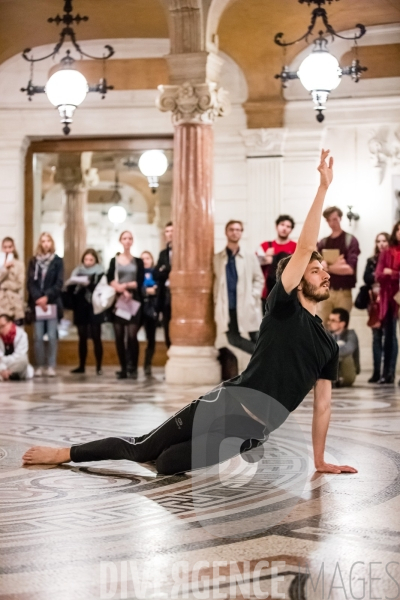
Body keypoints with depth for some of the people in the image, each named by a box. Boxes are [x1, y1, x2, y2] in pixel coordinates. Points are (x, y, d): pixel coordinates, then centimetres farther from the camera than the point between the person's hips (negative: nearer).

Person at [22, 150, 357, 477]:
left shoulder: (328, 345, 12)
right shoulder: (284, 308, -2)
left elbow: (323, 404, 18)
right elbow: (305, 248, -12)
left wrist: (320, 461, 15)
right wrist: (324, 186, -16)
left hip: (253, 433, 4)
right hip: (227, 404, -4)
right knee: (141, 448, -1)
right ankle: (64, 453, 18)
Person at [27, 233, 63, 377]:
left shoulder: (58, 261, 4)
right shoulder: (33, 261, 9)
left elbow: (59, 284, -3)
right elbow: (30, 282, 2)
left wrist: (47, 297, -13)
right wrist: (38, 298, -12)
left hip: (52, 303, -2)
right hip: (37, 303, 2)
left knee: (52, 336, -3)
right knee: (38, 337, 0)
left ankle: (51, 367, 1)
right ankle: (40, 366, 6)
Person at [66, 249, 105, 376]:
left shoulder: (99, 273, 0)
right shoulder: (78, 271, 10)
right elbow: (70, 289, 4)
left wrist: (89, 285, -25)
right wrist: (72, 284, -16)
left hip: (94, 310, -4)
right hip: (81, 309, 4)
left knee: (96, 338, -3)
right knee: (82, 338, 8)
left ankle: (98, 367, 0)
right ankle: (82, 366, 14)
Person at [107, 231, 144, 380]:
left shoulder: (138, 262, 10)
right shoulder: (114, 261, 10)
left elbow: (140, 282, 0)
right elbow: (110, 280, -2)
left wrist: (126, 285, -12)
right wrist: (122, 291, -15)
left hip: (134, 301, -1)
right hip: (118, 300, 1)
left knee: (132, 335, -11)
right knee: (119, 336, -1)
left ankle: (133, 368, -7)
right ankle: (123, 368, 4)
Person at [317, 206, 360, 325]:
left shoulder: (350, 240, -3)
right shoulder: (322, 243, 9)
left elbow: (350, 269, -13)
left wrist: (327, 267, -4)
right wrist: (335, 265, -15)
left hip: (343, 292, -3)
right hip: (325, 291, 3)